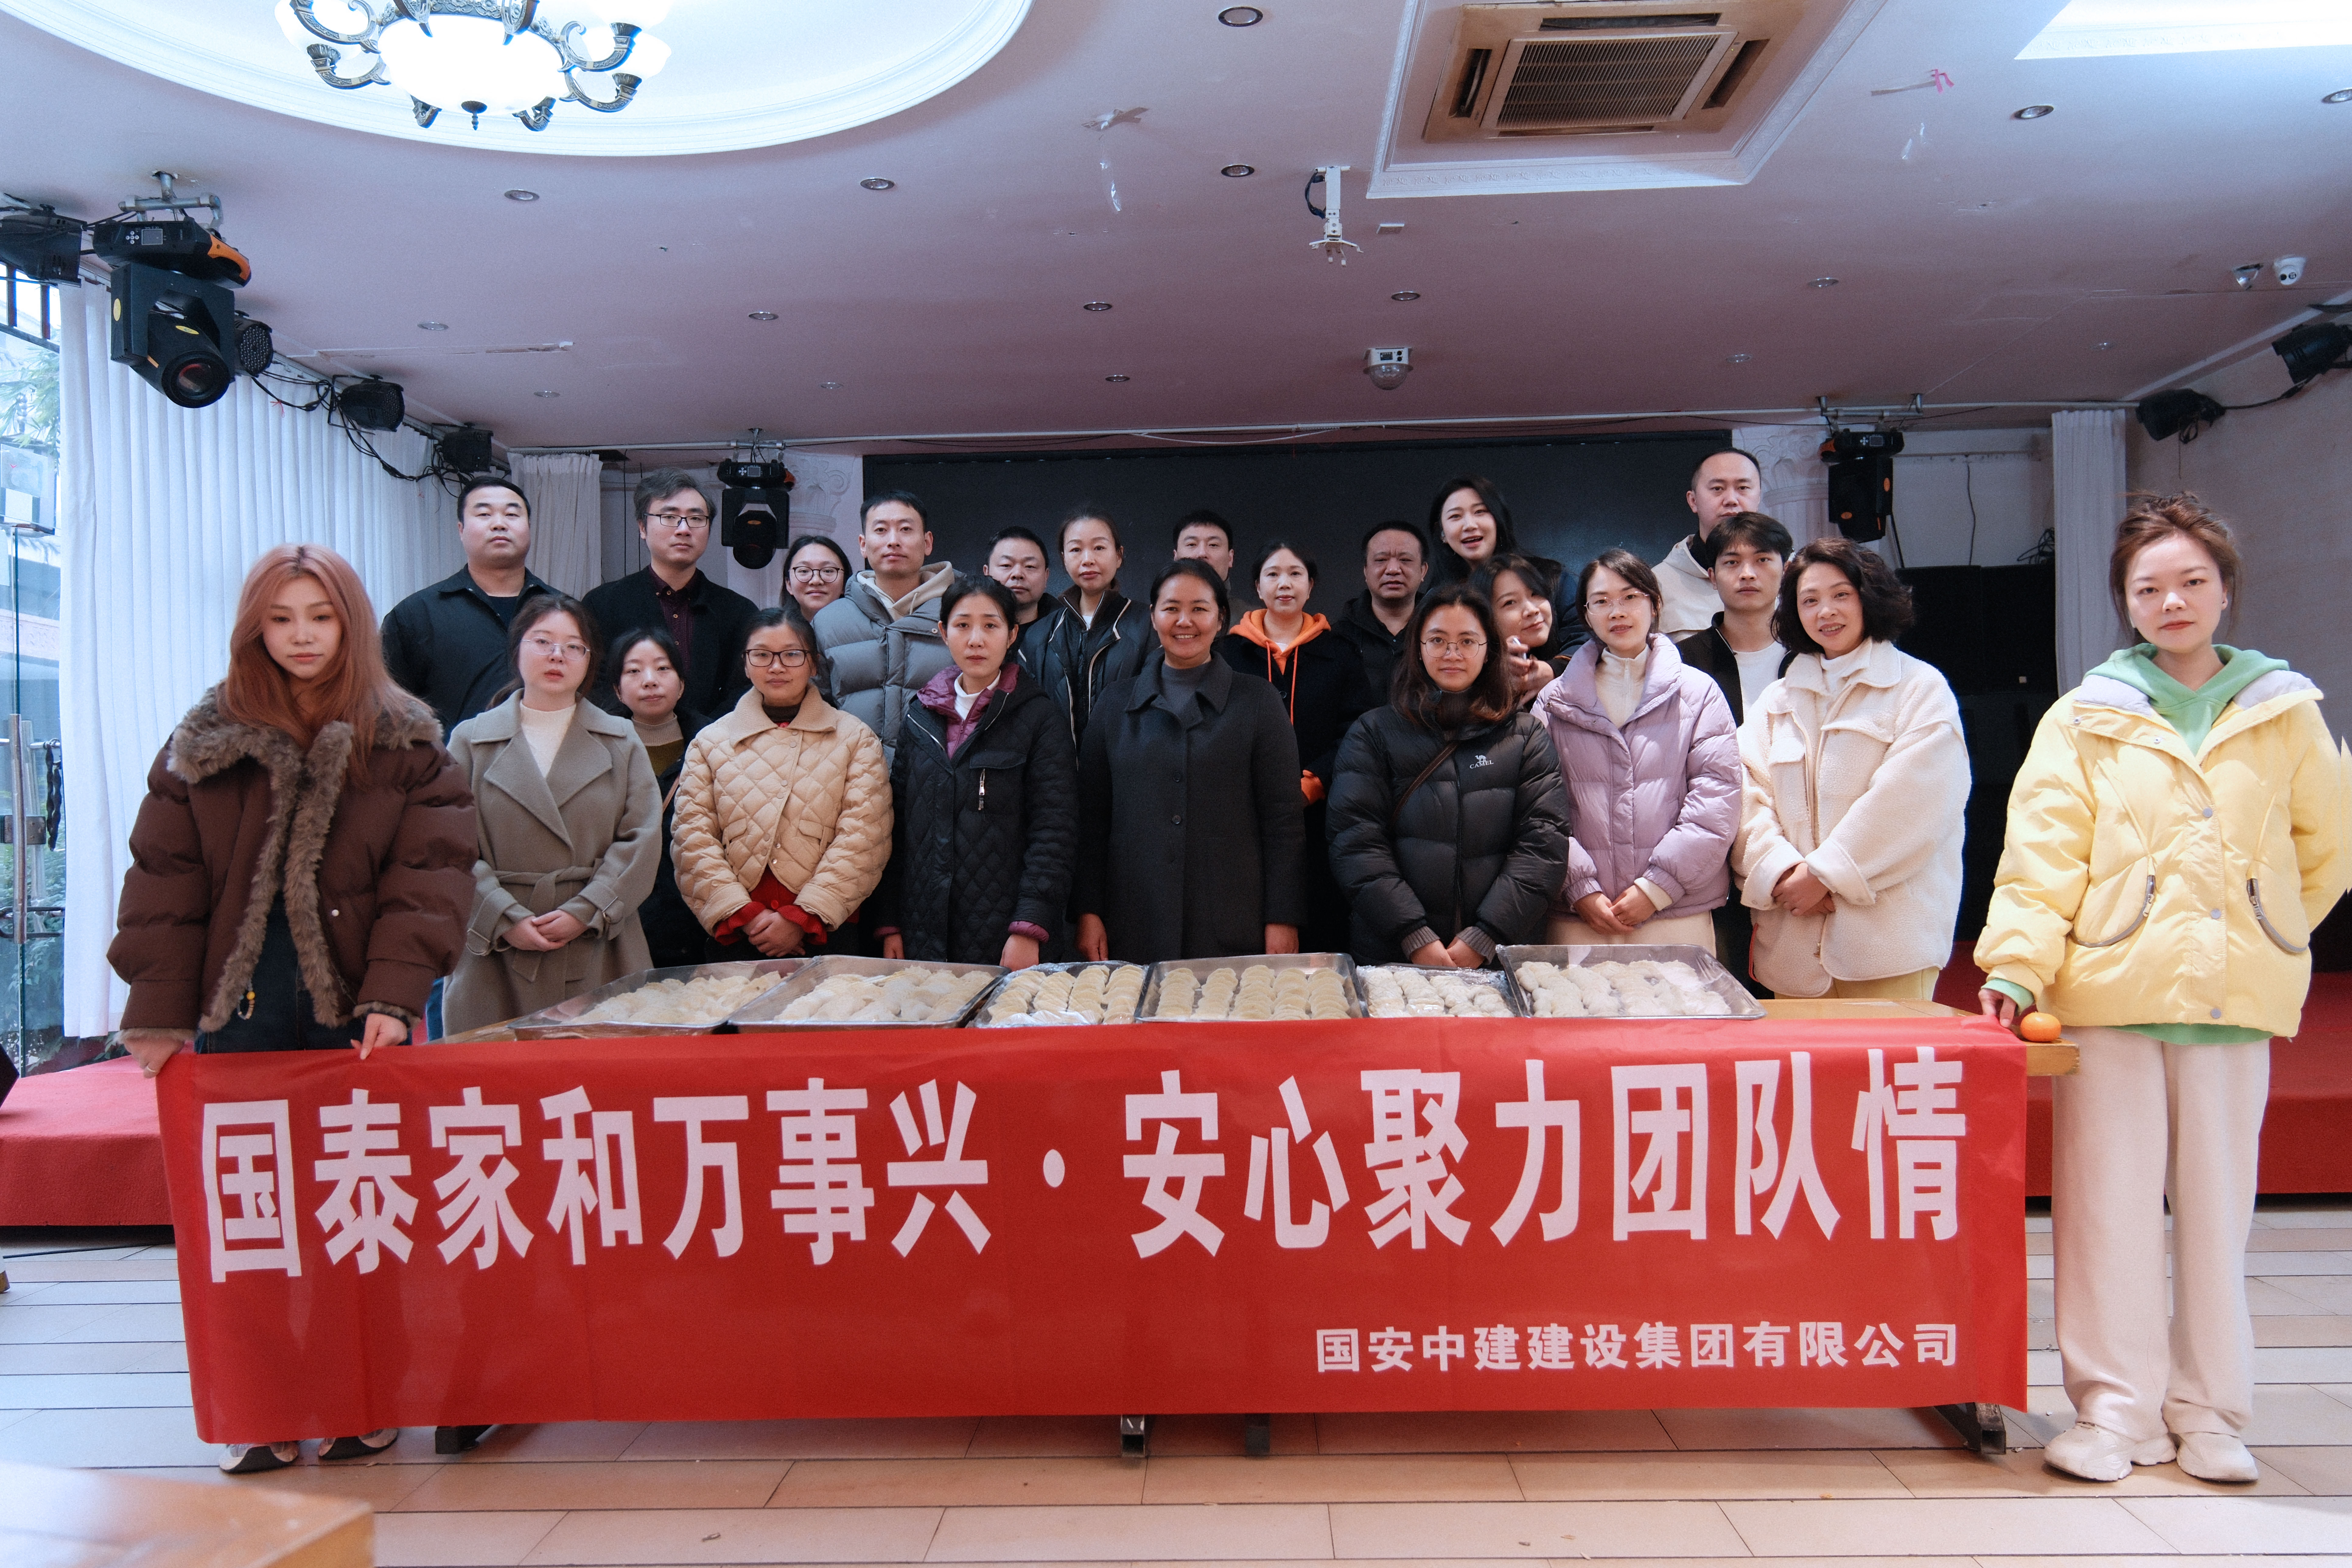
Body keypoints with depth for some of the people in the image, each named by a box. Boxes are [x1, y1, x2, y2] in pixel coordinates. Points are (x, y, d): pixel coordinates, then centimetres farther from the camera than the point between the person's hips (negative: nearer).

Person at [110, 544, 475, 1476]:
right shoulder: (205, 743, 7)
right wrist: (160, 1013, -2)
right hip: (238, 1013, 2)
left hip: (354, 1013, -2)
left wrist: (393, 995, -17)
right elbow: (164, 883, 4)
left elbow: (430, 876, -6)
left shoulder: (406, 744, 1)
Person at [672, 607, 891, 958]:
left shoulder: (856, 740, 4)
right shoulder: (710, 743, 9)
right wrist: (743, 915, -10)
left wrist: (802, 918, -13)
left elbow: (862, 842, -5)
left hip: (825, 934, -1)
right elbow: (693, 840, 2)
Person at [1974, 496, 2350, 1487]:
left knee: (2218, 1204, 8)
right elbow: (2043, 852, -4)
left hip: (2234, 997, 2)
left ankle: (2208, 1413, 21)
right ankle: (2118, 1410, 11)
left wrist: (2263, 936, 16)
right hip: (2109, 991, -2)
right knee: (2110, 1203, 1)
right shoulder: (2086, 719, 3)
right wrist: (2017, 964, -13)